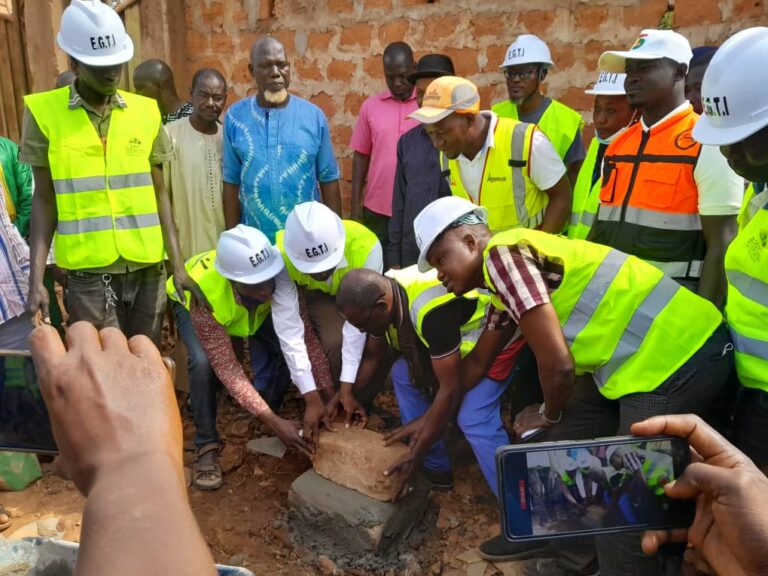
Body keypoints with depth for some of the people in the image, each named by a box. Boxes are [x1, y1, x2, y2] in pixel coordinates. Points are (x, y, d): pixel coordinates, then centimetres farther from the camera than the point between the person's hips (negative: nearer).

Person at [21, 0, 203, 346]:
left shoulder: (146, 112, 3)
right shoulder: (44, 113, -2)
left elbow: (158, 194, 7)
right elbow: (44, 199, 2)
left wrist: (177, 264, 3)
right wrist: (36, 278, -6)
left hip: (147, 268, 2)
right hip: (89, 273, -2)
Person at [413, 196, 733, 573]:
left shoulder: (502, 254, -17)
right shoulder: (499, 275, 14)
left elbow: (557, 364, -19)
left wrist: (549, 415, 2)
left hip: (680, 356, -10)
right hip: (638, 355, 10)